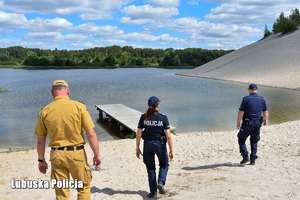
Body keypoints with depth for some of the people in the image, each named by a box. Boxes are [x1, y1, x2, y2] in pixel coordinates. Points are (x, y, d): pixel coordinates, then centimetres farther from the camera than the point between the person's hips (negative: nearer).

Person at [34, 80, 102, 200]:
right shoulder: (79, 107, -9)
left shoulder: (45, 111, -2)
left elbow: (40, 140, 5)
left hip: (57, 155, 2)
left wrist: (41, 160, 18)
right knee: (83, 187, 18)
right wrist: (97, 155, -1)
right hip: (77, 153, -2)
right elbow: (91, 134, -11)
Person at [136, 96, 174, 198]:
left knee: (150, 168, 17)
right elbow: (168, 136, -13)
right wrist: (171, 151, -5)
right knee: (164, 164, 23)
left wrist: (137, 149, 6)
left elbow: (138, 135, -5)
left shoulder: (143, 117, -7)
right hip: (160, 144, -1)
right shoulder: (163, 118, -12)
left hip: (148, 144, 2)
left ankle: (153, 192, 22)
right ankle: (161, 182, 0)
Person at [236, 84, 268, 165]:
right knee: (254, 142, 16)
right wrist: (265, 120, 30)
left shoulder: (246, 99, -10)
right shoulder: (262, 99, 4)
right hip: (258, 123, 5)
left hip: (247, 123, -5)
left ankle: (245, 156, 1)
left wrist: (238, 122, -3)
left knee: (241, 139, 12)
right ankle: (253, 160, 15)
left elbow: (241, 112, -13)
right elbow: (265, 112, 12)